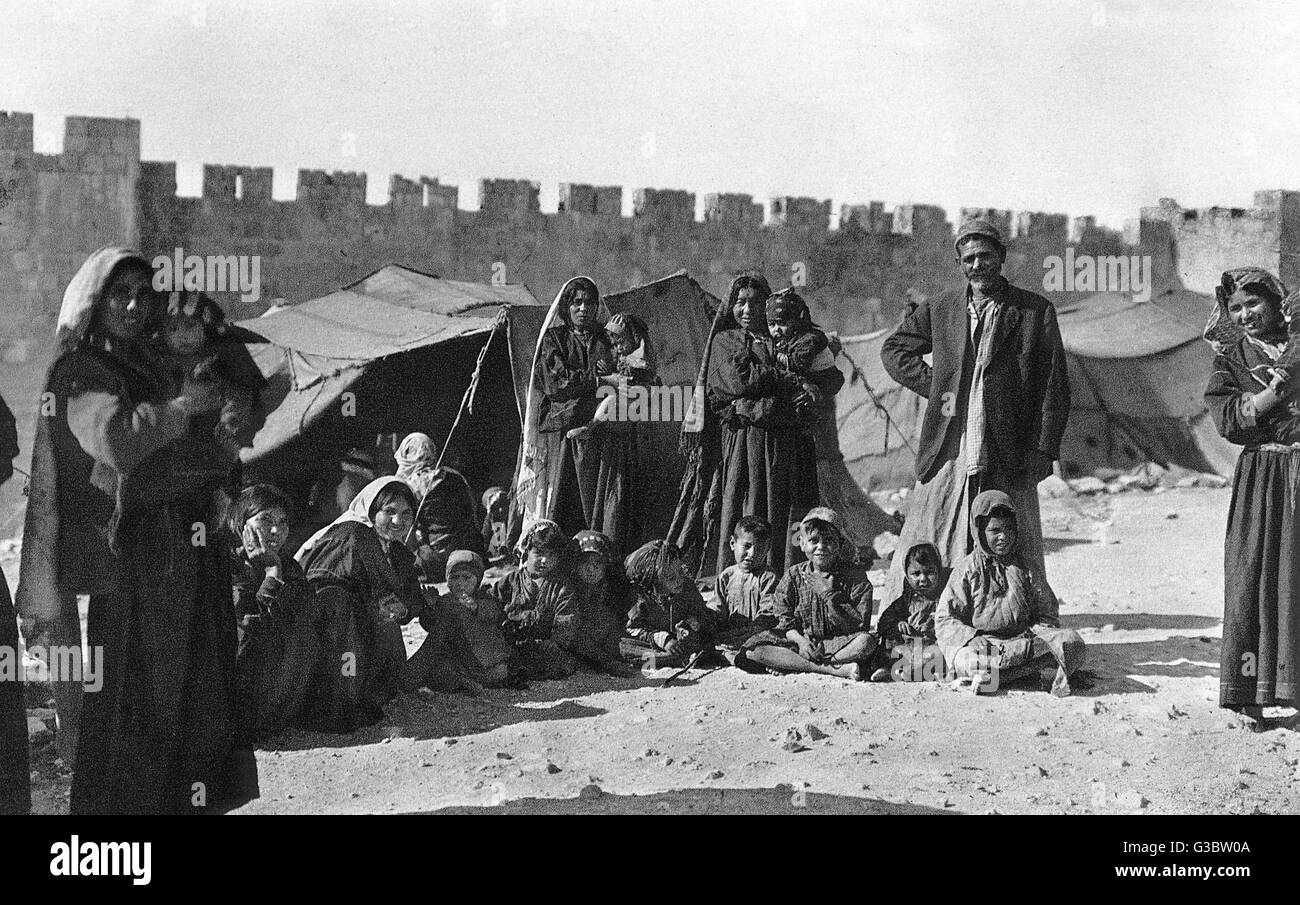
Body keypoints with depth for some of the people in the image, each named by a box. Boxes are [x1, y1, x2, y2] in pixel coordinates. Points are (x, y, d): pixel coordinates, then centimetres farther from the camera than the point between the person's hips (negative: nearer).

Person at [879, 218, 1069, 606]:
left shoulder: (1036, 312, 4)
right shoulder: (939, 310, 10)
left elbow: (1054, 387, 3)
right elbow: (894, 349, 23)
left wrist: (1043, 450, -5)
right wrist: (933, 387, 8)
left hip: (1008, 462, -1)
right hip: (947, 457, 2)